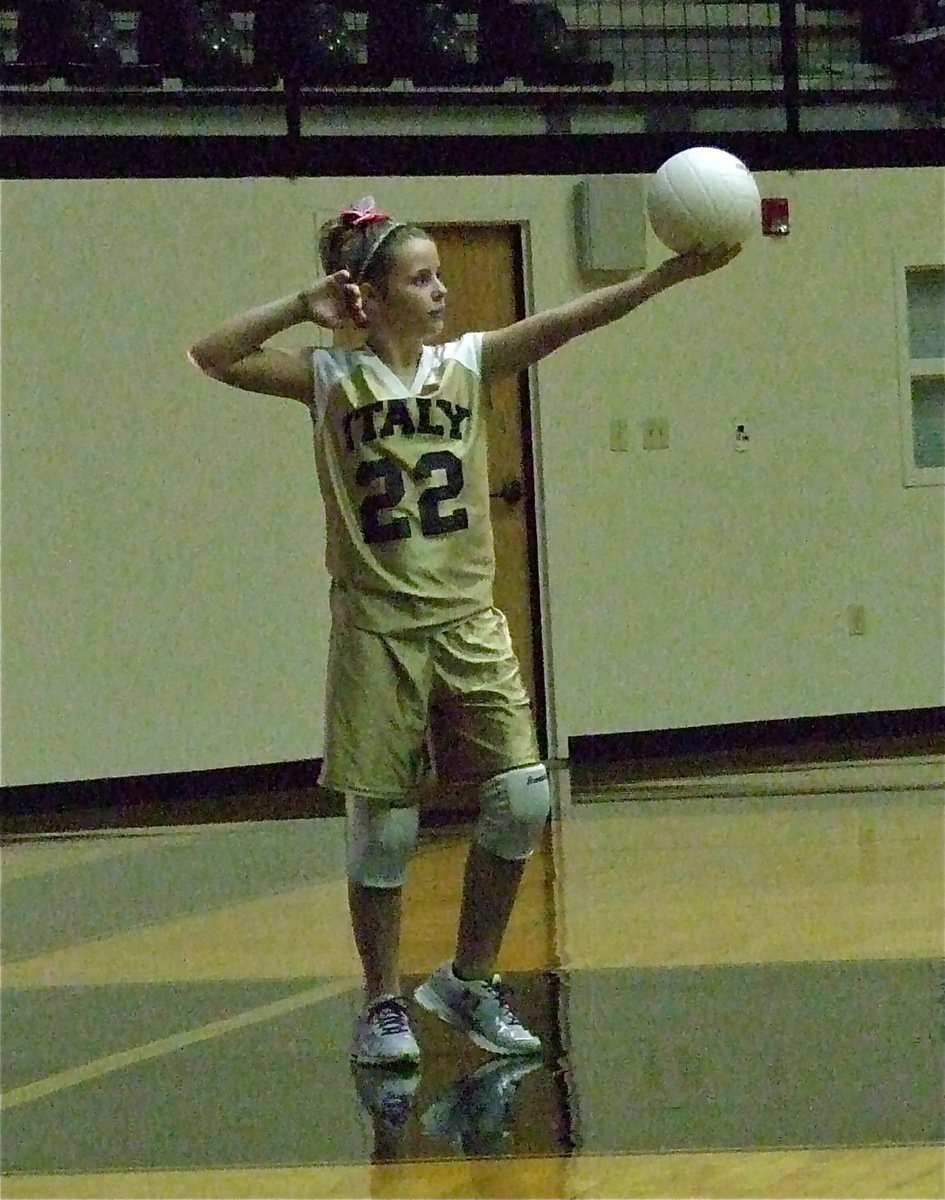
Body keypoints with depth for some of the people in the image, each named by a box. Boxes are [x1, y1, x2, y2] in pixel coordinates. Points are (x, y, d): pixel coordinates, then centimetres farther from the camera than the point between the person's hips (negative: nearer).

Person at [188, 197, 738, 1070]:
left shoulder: (466, 365, 5)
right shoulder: (333, 377, -2)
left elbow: (567, 321, -8)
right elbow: (212, 357, -11)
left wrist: (666, 277, -19)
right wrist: (302, 307, -15)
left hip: (468, 620, 3)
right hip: (377, 629, -3)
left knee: (523, 796, -7)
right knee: (383, 826, 0)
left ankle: (471, 982, 11)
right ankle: (384, 1004, 17)